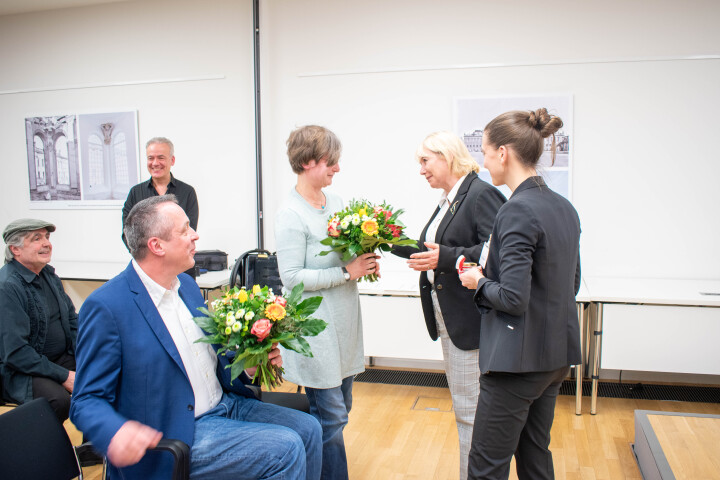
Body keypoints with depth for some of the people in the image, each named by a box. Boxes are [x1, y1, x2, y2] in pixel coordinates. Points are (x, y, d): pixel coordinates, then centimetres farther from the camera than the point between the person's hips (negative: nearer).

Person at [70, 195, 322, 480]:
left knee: (308, 429, 0)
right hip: (178, 435, -8)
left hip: (225, 405, 8)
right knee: (286, 449, -19)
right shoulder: (106, 307, -17)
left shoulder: (187, 285, 8)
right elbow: (88, 400, -15)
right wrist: (116, 432, -37)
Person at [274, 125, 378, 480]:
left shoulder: (334, 201, 7)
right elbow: (292, 277, -18)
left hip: (343, 321, 8)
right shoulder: (291, 215, -15)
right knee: (330, 417, 1)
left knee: (341, 408, 18)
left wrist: (365, 263, -2)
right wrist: (347, 272, -19)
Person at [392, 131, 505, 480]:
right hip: (448, 320, 10)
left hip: (471, 320, -10)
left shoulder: (482, 195, -15)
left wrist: (445, 257, -30)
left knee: (471, 410, -1)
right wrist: (392, 244, 10)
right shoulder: (447, 201, 15)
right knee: (462, 405, 20)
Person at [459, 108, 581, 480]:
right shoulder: (564, 207, 8)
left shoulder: (517, 210, -20)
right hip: (556, 354, 9)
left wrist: (479, 282, -5)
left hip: (519, 359, -9)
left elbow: (513, 298, -25)